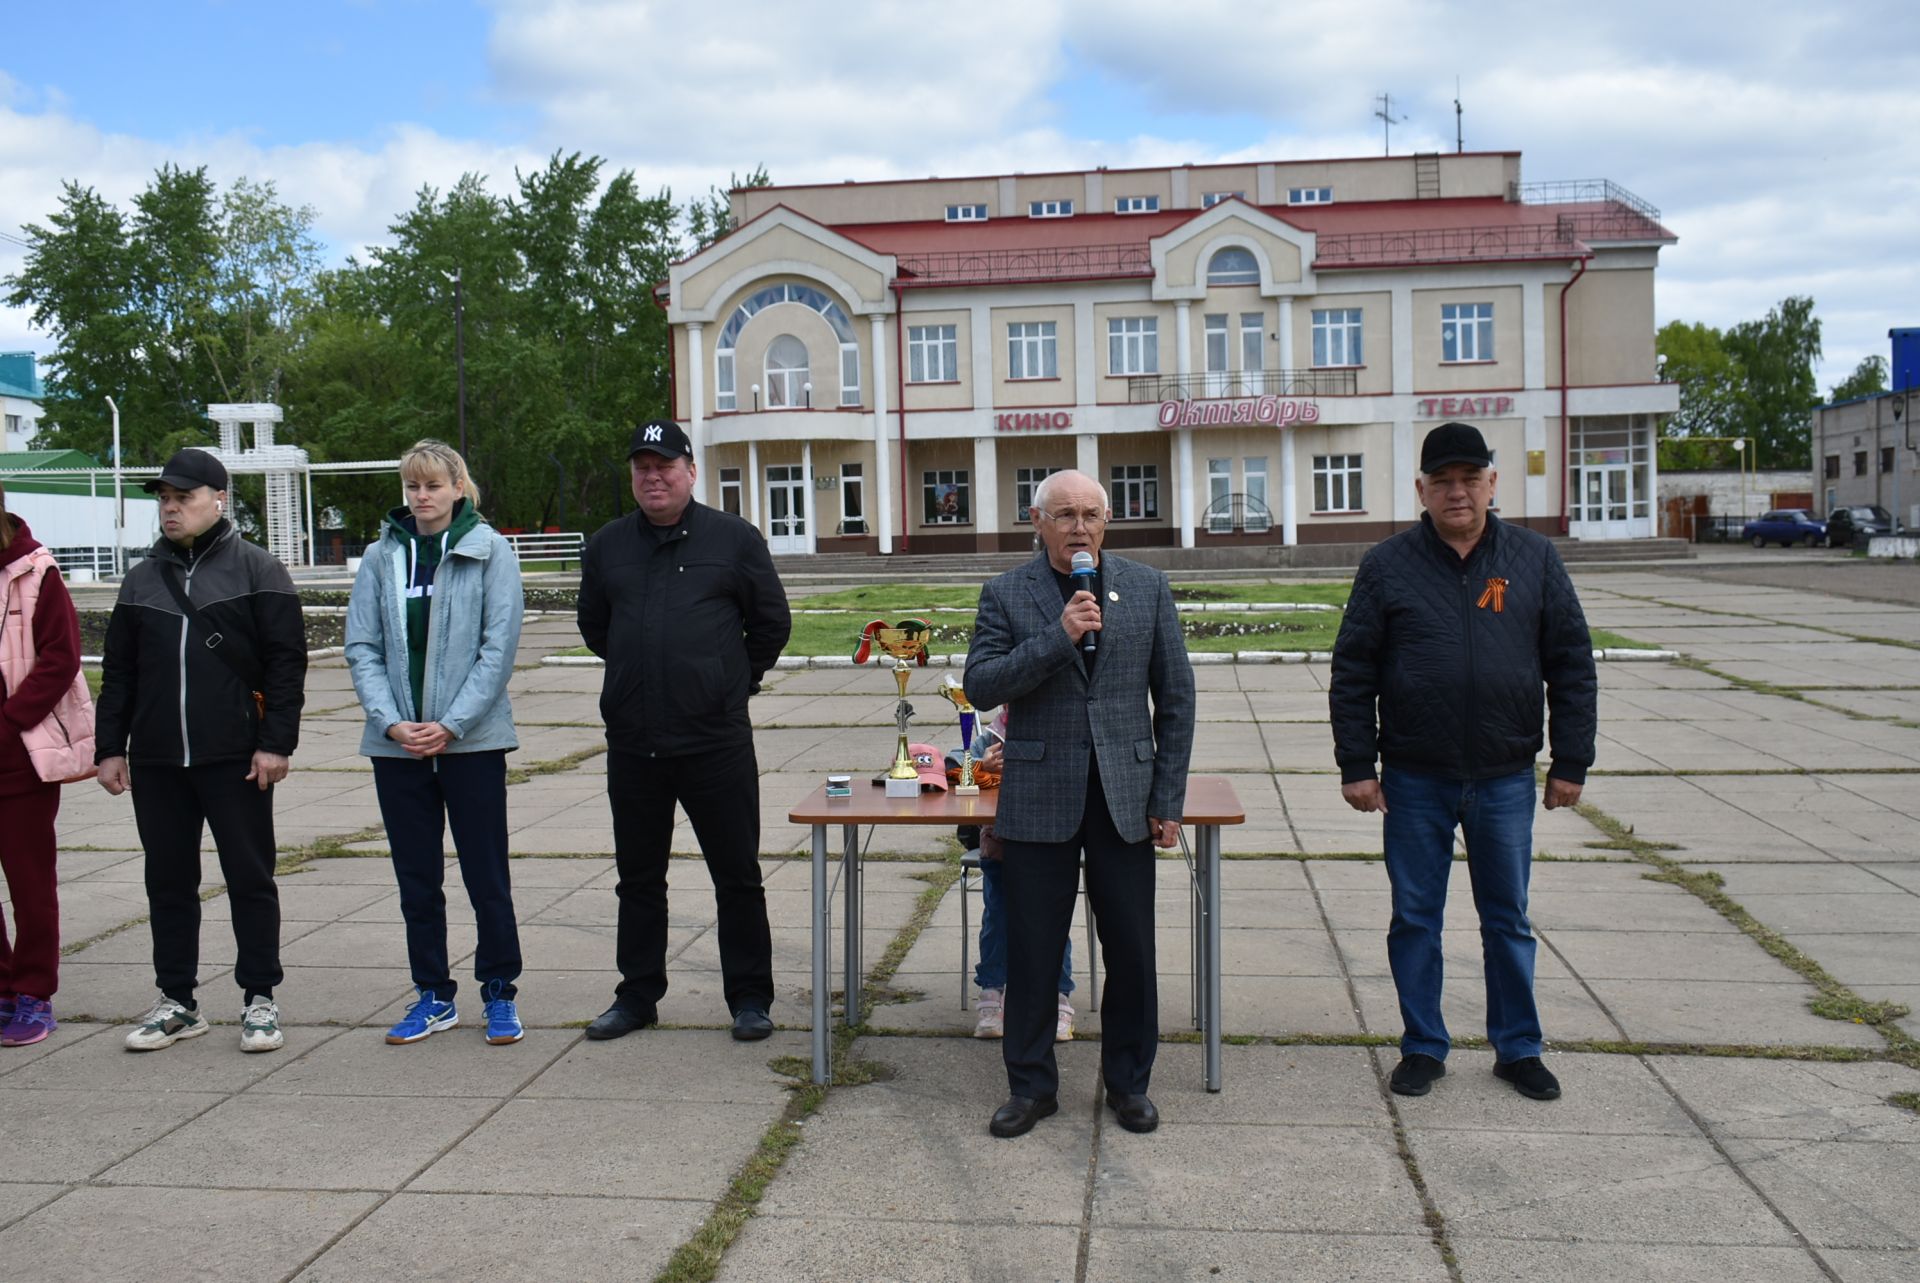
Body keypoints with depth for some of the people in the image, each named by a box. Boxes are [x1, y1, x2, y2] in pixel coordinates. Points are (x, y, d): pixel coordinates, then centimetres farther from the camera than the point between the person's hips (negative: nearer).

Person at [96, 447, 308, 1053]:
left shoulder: (257, 570, 0)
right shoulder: (142, 578, 14)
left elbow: (286, 662, -5)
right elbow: (118, 672, 17)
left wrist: (276, 741, -12)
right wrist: (110, 747, 10)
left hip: (235, 758, -5)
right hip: (157, 760, 5)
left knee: (250, 879, 2)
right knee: (168, 883, 10)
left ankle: (259, 999, 12)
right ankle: (177, 1001, 21)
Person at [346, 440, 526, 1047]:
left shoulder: (490, 552, -3)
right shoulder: (381, 558, 5)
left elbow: (499, 646, -7)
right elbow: (361, 649, 3)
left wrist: (451, 724, -13)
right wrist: (391, 722, -10)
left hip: (472, 740, -3)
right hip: (396, 744, 3)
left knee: (487, 876, 3)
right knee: (416, 878, 11)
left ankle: (500, 994, 17)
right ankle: (433, 995, 23)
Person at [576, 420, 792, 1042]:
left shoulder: (733, 538, 0)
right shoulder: (607, 546, 9)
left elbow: (772, 622, 7)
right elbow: (594, 626, 22)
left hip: (716, 740, -3)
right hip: (632, 744, 3)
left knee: (738, 877, 4)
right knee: (638, 879, 13)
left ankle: (750, 998, 16)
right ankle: (637, 995, 26)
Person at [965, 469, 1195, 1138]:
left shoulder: (1147, 588, 6)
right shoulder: (1006, 595, 2)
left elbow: (1175, 697, 6)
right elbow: (980, 684, -9)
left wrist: (1168, 800, 1)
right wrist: (1057, 637, -19)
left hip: (1126, 798, 1)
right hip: (1040, 799, -1)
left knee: (1131, 951, 7)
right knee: (1032, 951, 6)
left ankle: (1128, 1082, 25)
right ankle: (1031, 1084, 22)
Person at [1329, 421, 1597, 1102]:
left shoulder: (1535, 559, 3)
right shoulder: (1388, 565, -1)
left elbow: (1572, 667, 5)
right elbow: (1352, 674, -1)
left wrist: (1571, 763, 1)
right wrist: (1356, 765, -5)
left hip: (1506, 778, 1)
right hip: (1415, 781, -1)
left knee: (1508, 920, 12)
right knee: (1415, 919, 8)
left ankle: (1518, 1048, 26)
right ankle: (1423, 1046, 23)